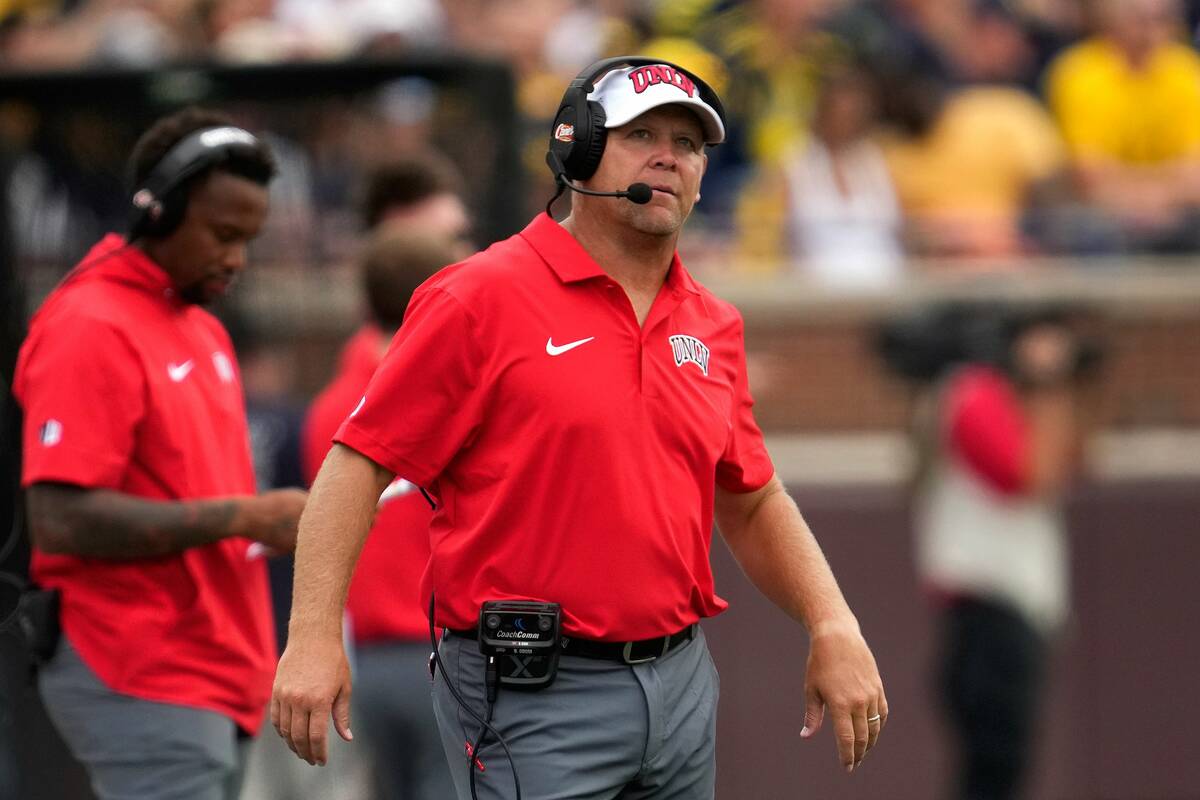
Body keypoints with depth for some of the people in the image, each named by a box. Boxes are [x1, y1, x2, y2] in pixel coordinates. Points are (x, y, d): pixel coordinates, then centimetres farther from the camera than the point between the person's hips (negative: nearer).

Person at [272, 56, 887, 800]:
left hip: (681, 683, 6)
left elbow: (753, 504, 22)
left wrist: (834, 627, 8)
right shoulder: (485, 297, -6)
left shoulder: (713, 326, 12)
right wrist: (314, 635, -19)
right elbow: (359, 464, -9)